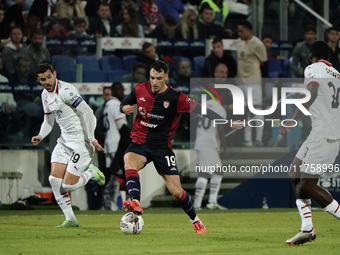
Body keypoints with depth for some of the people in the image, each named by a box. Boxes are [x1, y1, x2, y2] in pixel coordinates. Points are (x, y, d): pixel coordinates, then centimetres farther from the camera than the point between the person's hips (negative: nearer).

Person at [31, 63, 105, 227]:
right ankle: (70, 220, 5)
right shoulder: (45, 95, 10)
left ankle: (92, 172, 18)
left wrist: (92, 139, -20)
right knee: (54, 179, -5)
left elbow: (87, 113, -20)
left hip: (81, 140, -8)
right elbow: (48, 120, 21)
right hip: (65, 140, 8)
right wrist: (41, 136, 2)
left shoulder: (65, 90, -19)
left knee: (68, 185, -11)